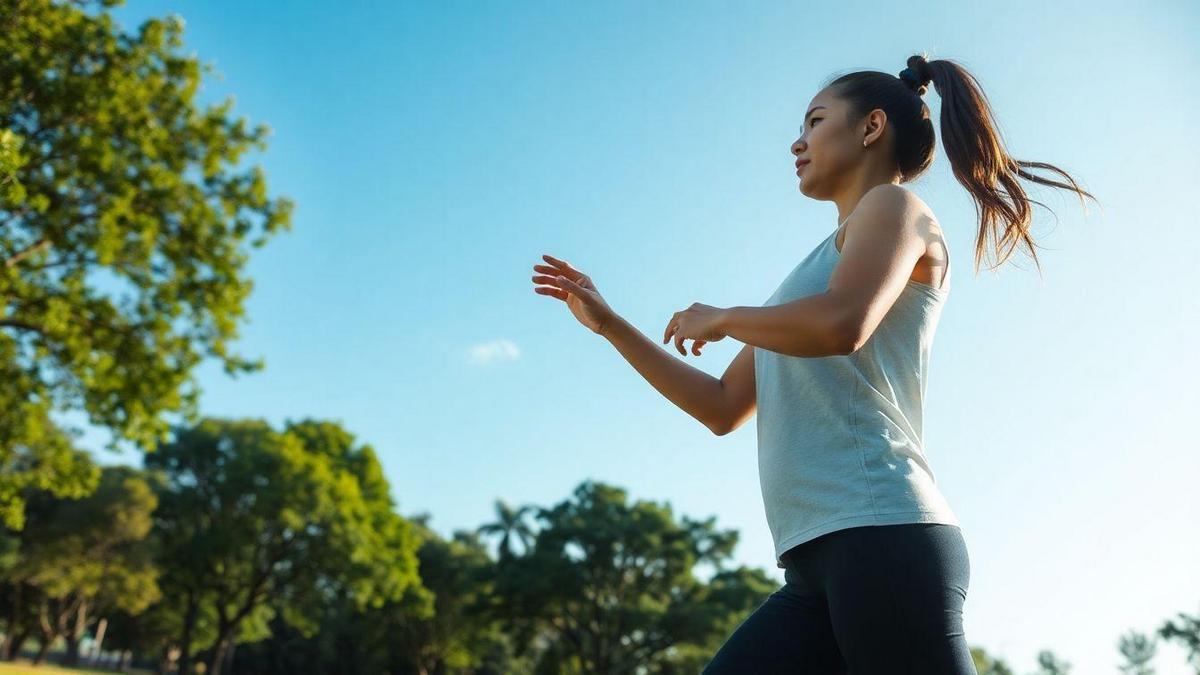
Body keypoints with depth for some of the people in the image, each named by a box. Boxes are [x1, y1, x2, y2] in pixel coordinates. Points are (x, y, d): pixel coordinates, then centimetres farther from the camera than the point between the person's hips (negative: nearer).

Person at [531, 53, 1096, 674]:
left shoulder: (894, 205, 5)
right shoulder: (817, 269, 27)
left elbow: (841, 326, -20)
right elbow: (723, 408, 26)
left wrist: (720, 317, -2)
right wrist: (608, 323, 28)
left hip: (880, 537, -9)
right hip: (818, 565, 9)